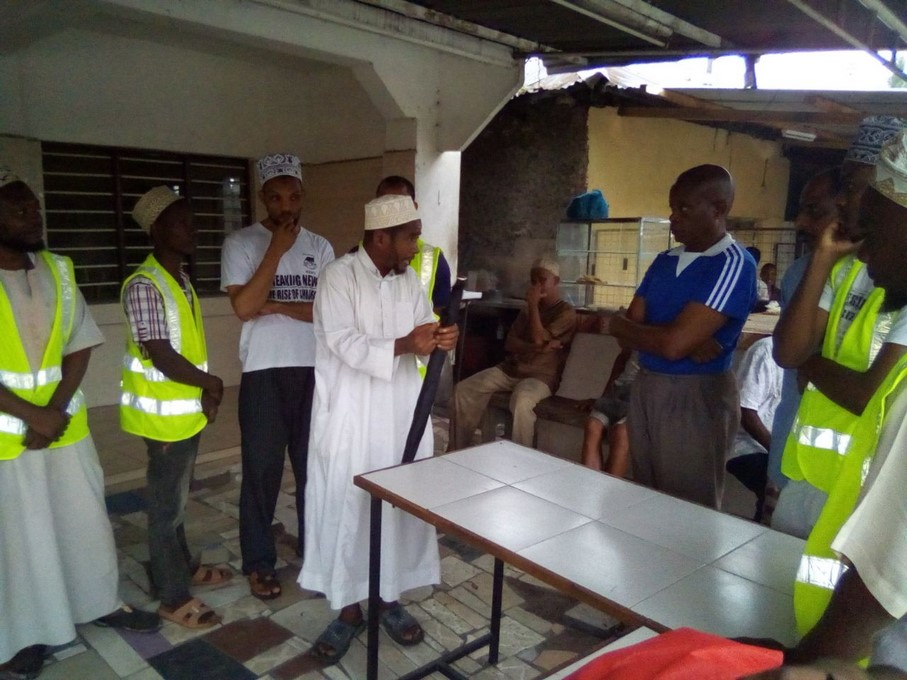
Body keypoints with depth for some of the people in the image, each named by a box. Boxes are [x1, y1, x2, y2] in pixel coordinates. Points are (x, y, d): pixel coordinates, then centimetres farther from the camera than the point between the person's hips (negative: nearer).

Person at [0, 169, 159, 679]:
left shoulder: (59, 271, 2)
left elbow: (80, 348, 1)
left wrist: (55, 411, -10)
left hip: (66, 425, 4)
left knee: (85, 518, 15)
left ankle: (99, 602, 34)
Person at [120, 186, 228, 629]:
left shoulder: (181, 282, 10)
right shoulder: (144, 285, -19)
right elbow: (160, 354, -24)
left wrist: (205, 391, -1)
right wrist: (211, 383, -12)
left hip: (187, 410, 9)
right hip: (166, 415, -9)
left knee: (176, 498, 21)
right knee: (167, 504, 3)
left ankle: (182, 568, 37)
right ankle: (174, 597, 16)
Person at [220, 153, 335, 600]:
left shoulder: (320, 247, 6)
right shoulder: (241, 243, -3)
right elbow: (243, 307, -16)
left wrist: (275, 306, -13)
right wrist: (277, 249, -16)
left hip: (314, 370, 3)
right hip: (264, 372, -3)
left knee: (315, 462, 12)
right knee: (262, 467, 5)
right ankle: (258, 562, 22)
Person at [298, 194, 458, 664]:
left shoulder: (410, 279, 8)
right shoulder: (339, 277, -10)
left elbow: (423, 330, 10)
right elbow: (344, 343, -20)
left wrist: (441, 339, -14)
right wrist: (402, 345, -30)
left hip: (401, 414, 5)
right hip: (351, 417, -5)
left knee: (402, 506, 11)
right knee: (346, 510, 4)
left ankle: (390, 598, 30)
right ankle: (349, 608, 21)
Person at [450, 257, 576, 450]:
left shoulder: (566, 312, -2)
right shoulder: (527, 310, 18)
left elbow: (538, 339, -15)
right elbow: (509, 343, 6)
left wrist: (533, 305, -7)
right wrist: (539, 348, -12)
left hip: (540, 375, -6)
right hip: (509, 369, 7)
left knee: (522, 400, -41)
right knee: (463, 389, -11)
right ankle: (458, 452, -3)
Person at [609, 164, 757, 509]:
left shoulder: (733, 264, -13)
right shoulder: (665, 261, 10)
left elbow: (673, 344, -22)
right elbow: (627, 334, 4)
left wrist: (618, 323, -4)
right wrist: (687, 342, -14)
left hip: (695, 397, -7)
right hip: (645, 388, 7)